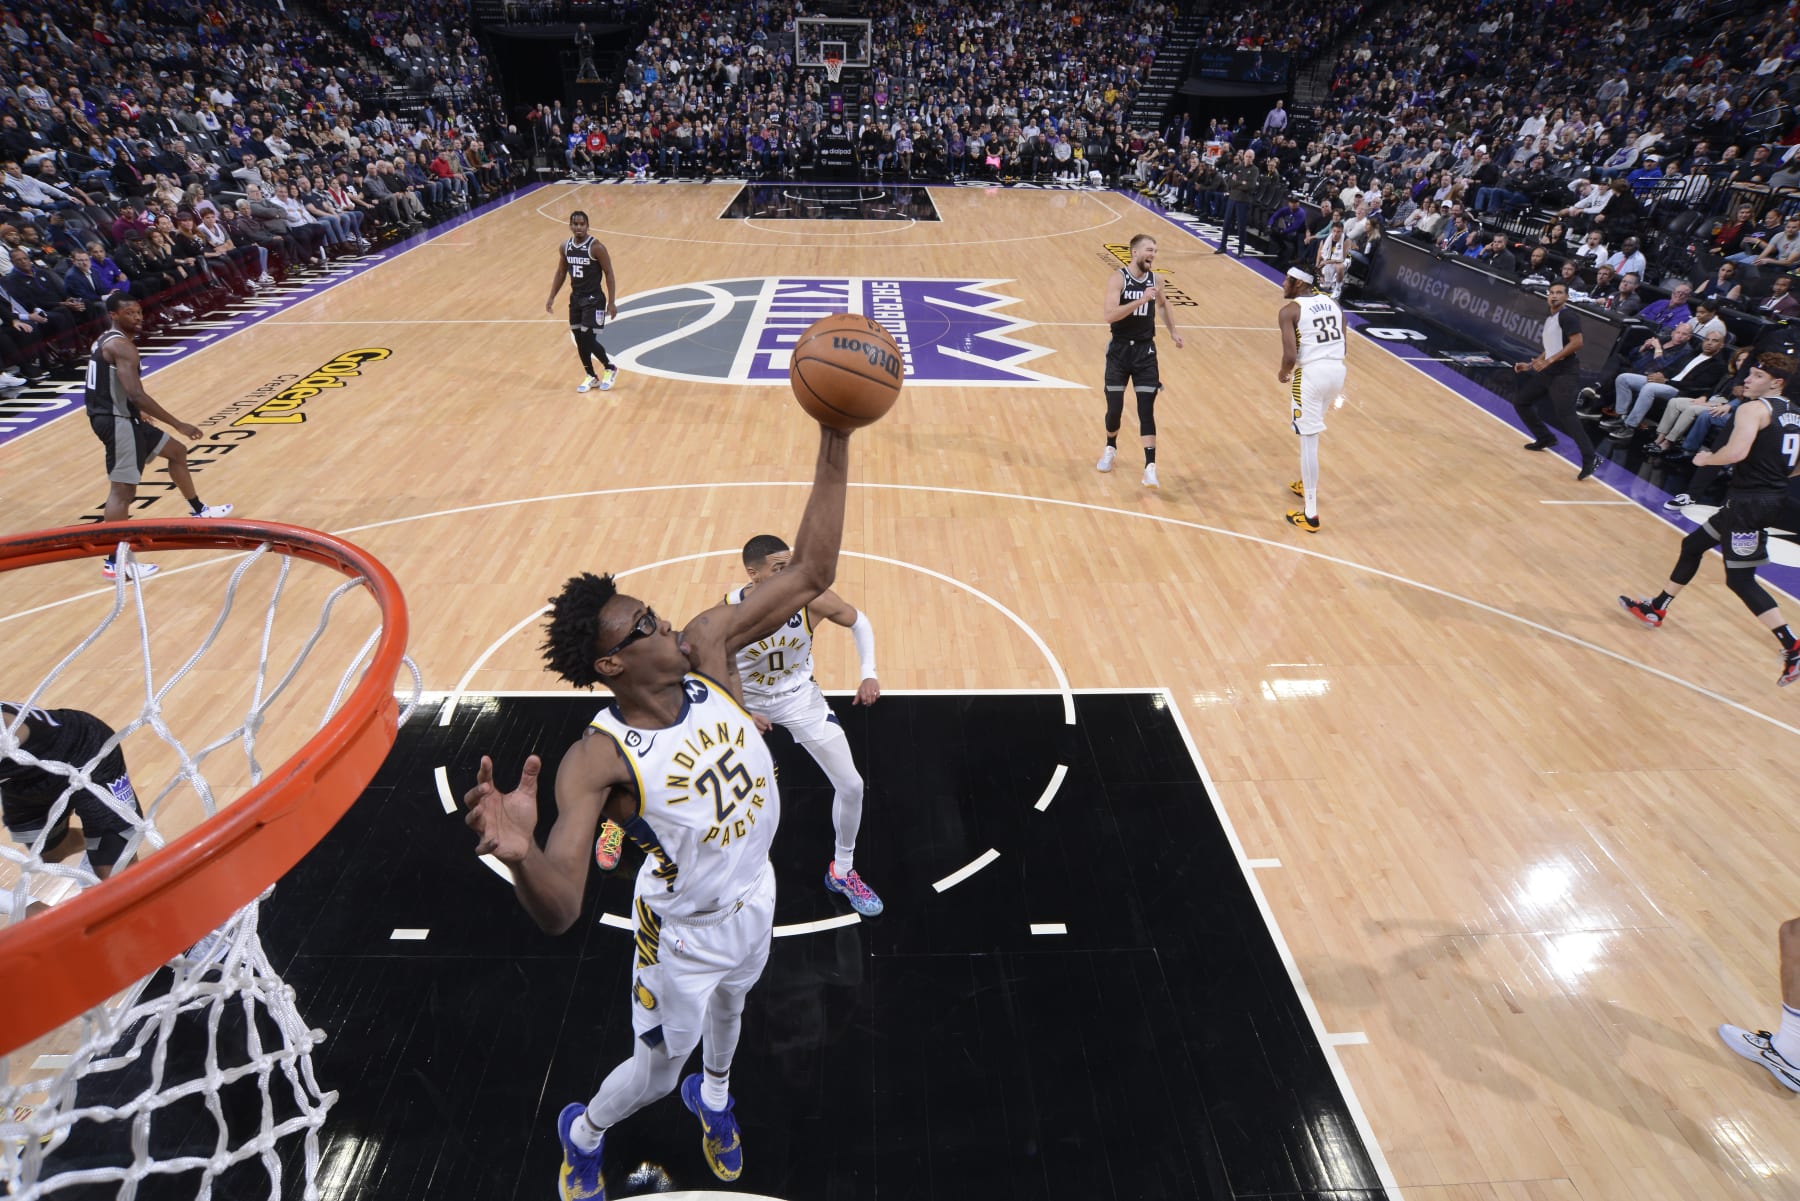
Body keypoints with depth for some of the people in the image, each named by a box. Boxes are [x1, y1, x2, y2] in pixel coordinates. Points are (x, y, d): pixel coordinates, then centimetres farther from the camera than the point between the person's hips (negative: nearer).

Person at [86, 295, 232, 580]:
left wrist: (136, 411, 38)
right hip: (118, 421, -11)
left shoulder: (106, 341, 14)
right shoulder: (122, 346, -19)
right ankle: (113, 562, -6)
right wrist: (178, 424, -27)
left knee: (176, 451, 25)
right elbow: (136, 394, -29)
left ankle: (199, 512, 39)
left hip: (117, 417, 11)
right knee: (123, 489, -9)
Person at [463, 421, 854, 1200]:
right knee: (655, 1073, 20)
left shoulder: (706, 649, -21)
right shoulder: (598, 761, -34)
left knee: (728, 1005, 34)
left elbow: (809, 574, -22)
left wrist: (835, 443, -30)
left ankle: (713, 1096, 69)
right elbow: (559, 911, -42)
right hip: (683, 930, -5)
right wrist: (520, 855, -66)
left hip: (754, 895, 5)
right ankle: (583, 1133, 56)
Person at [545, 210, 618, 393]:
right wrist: (552, 297, 10)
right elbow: (561, 273, 14)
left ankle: (610, 368, 15)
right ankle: (592, 377, 23)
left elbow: (608, 273, -12)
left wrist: (611, 303, -16)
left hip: (594, 299, -6)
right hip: (575, 298, 6)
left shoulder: (596, 247, -15)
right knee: (579, 340, 8)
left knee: (589, 340, -10)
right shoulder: (565, 247, 2)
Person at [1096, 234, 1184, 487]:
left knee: (1146, 410, -6)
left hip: (1145, 351, 2)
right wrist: (1141, 300, -29)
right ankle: (1110, 448, 34)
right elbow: (1109, 315, -25)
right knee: (1114, 408, 6)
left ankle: (1150, 466, -8)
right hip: (1120, 349, -2)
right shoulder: (1118, 279, -10)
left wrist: (1173, 330, 16)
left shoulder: (1154, 279, 4)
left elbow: (1164, 304, 26)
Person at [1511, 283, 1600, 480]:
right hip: (1548, 372, 10)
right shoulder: (1549, 319, 19)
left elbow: (1577, 343, -20)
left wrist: (1549, 361, -22)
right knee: (1521, 403, 16)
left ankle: (1590, 458, -21)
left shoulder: (1566, 316, -9)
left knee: (1565, 415, -20)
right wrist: (1530, 365, 20)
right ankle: (1546, 438, 30)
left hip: (1564, 374, -10)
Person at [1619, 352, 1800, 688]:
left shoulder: (1753, 409, -12)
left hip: (1749, 503, -9)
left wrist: (1706, 459, -7)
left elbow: (1736, 452, -26)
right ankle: (1656, 610, 34)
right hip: (1772, 498, 9)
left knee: (1741, 579, -4)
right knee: (1693, 545, 22)